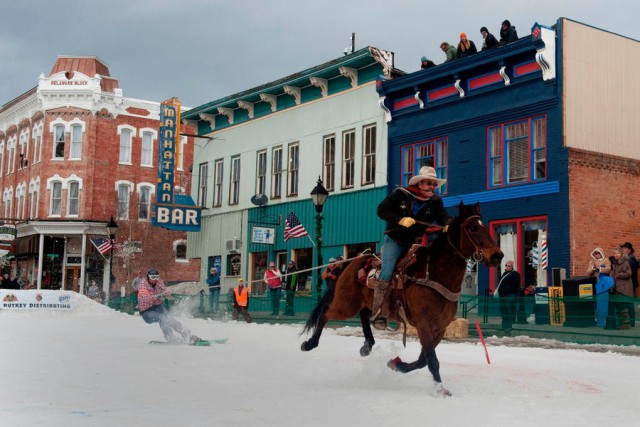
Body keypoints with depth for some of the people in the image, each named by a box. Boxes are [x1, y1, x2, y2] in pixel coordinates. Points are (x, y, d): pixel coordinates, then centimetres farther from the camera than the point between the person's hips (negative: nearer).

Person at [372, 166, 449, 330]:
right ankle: (378, 312, -13)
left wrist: (447, 225, -40)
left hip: (415, 243, 4)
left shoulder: (435, 202, -1)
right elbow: (382, 210, -10)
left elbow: (442, 217, -15)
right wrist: (400, 220, -24)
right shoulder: (400, 194, -9)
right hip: (395, 240, -4)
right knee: (387, 273, -17)